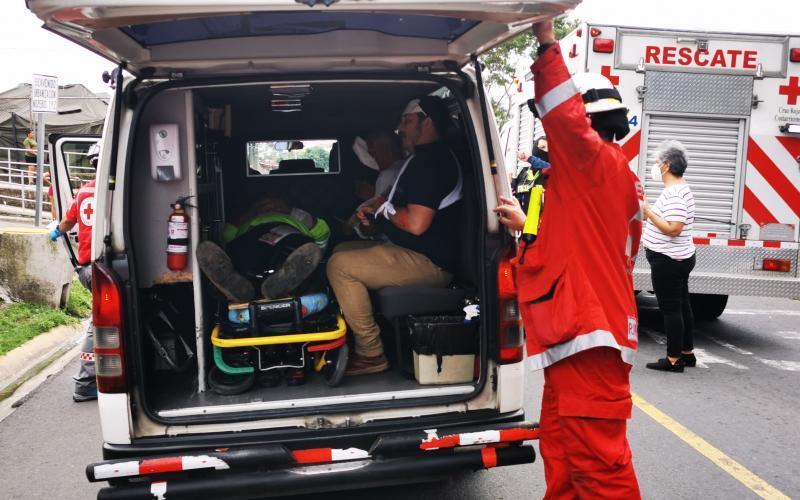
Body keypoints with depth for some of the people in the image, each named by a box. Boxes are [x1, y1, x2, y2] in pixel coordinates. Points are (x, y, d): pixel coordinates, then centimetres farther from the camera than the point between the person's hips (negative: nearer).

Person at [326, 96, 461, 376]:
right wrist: (373, 209, 9)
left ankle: (371, 354, -12)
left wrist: (382, 209, -8)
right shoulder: (424, 158, 19)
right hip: (411, 253, 11)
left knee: (340, 265, -19)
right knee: (342, 250, 18)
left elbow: (416, 224, -27)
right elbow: (400, 201, 31)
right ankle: (354, 338, 16)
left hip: (428, 263, -11)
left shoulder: (432, 161, -17)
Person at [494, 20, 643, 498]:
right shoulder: (609, 175, 21)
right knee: (563, 455, 18)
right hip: (578, 334, 11)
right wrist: (525, 226, 28)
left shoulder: (601, 163, -8)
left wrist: (547, 41, -16)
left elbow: (563, 114, -25)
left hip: (588, 335, -11)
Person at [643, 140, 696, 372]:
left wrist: (648, 213, -21)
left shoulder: (673, 193, -20)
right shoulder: (682, 188, 13)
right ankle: (687, 353, 29)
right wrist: (651, 214, 15)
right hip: (680, 258, 11)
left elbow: (673, 229, -28)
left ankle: (673, 359, 4)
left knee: (670, 309, -3)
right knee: (682, 306, 17)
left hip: (668, 261, -11)